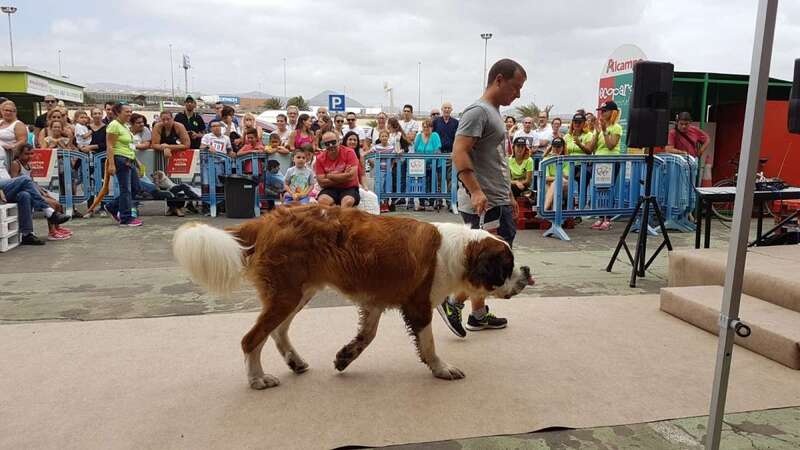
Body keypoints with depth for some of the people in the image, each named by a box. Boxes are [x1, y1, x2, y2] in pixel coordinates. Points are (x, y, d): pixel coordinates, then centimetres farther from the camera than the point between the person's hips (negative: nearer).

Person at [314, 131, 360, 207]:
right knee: (322, 200, -29)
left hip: (349, 188, -2)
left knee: (348, 201, -33)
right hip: (330, 189, 2)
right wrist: (343, 177, -13)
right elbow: (322, 183, -7)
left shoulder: (349, 152, -7)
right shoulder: (320, 158, 0)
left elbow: (351, 176, -16)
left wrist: (329, 175, -9)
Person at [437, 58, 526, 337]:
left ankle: (479, 314, 23)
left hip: (498, 202, 10)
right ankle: (453, 303, 4)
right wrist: (476, 191, -30)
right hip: (483, 204, -10)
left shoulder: (494, 113, 19)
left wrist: (509, 196, 26)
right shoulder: (478, 111, -11)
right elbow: (459, 153, -22)